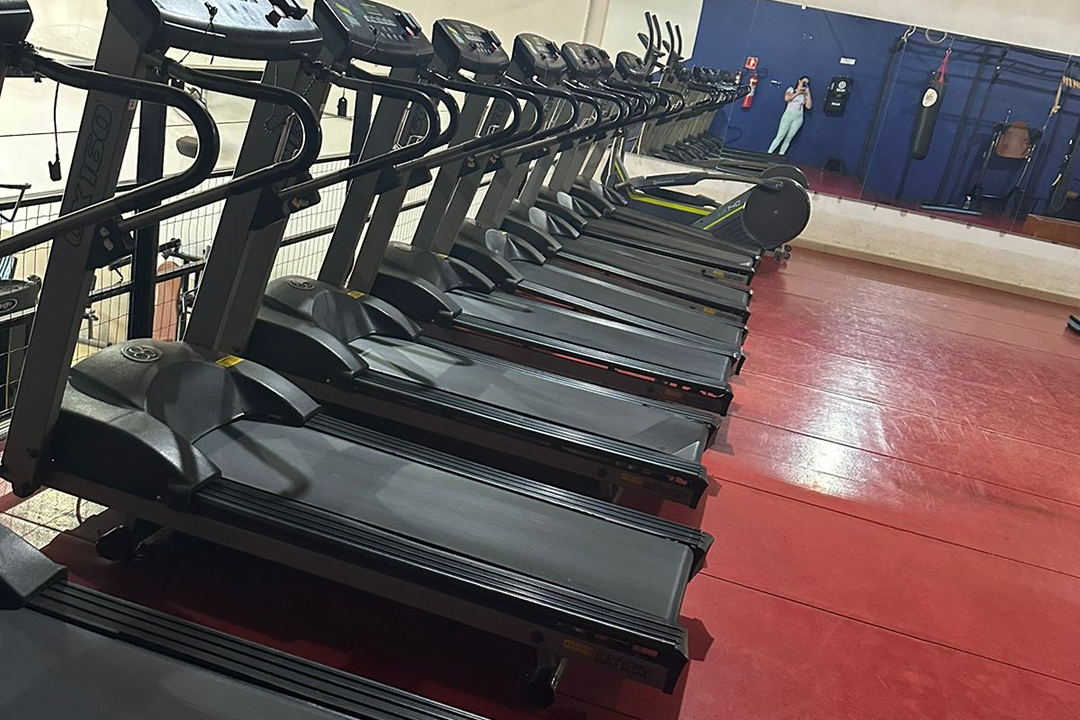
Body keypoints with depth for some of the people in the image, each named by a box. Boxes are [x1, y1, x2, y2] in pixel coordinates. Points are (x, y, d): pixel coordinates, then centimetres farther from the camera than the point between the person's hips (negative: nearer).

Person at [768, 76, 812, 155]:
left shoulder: (805, 94, 13)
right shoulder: (791, 89, 9)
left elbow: (808, 106, 0)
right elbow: (787, 98, -10)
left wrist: (808, 93, -1)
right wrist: (798, 92, -4)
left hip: (798, 118, 2)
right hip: (788, 115, -2)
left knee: (789, 138, -2)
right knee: (780, 136, -10)